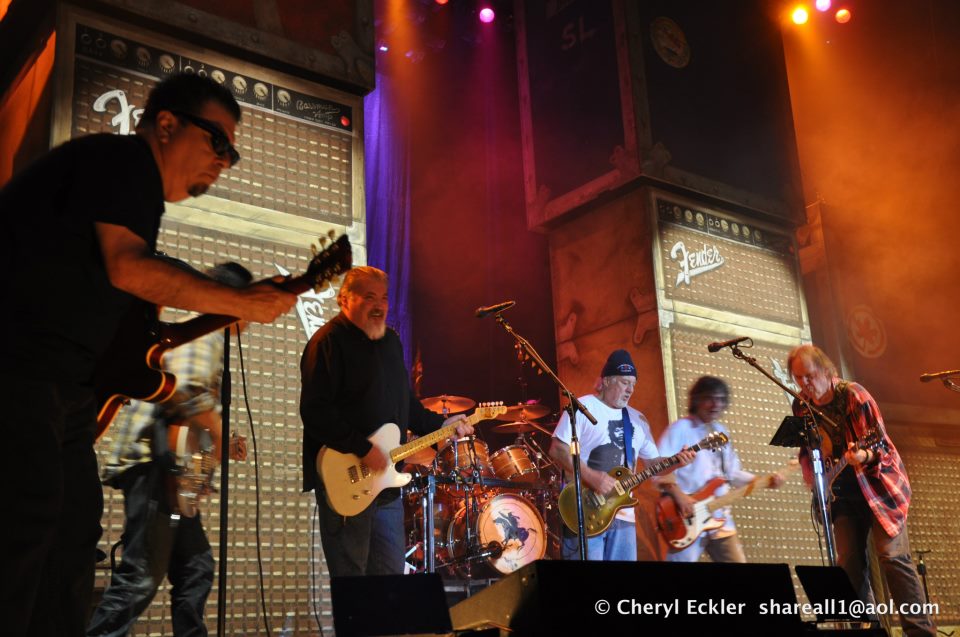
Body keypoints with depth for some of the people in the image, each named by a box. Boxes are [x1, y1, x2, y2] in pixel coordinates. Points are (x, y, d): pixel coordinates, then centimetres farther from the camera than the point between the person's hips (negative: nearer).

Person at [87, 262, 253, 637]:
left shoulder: (206, 337, 24)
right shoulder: (207, 334, -7)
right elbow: (188, 393, -25)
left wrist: (219, 441, 18)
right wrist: (219, 435, -10)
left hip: (171, 467, 11)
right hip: (156, 461, -11)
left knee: (196, 568, 13)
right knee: (141, 577, -12)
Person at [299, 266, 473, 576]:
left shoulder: (390, 340, 16)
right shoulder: (328, 342, -12)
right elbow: (315, 411, -21)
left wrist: (440, 425, 11)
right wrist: (364, 449, -23)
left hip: (386, 477, 8)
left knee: (391, 573, 14)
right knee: (351, 580, -1)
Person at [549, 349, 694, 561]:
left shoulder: (637, 419, 17)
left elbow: (653, 462, 18)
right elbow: (557, 450, -12)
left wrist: (676, 461, -3)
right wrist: (590, 476, -21)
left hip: (622, 513, 7)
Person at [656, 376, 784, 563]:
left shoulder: (722, 433, 17)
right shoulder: (680, 429, -7)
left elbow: (732, 472, 22)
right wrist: (678, 494, -24)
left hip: (720, 519, 7)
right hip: (686, 520, -7)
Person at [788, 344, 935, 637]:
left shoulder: (853, 395, -16)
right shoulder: (800, 406, 1)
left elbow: (882, 444, -19)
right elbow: (805, 449, 15)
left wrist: (865, 456, -39)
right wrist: (813, 479, 1)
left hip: (879, 485, -5)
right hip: (843, 494, 5)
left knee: (892, 556, -14)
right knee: (849, 562, -2)